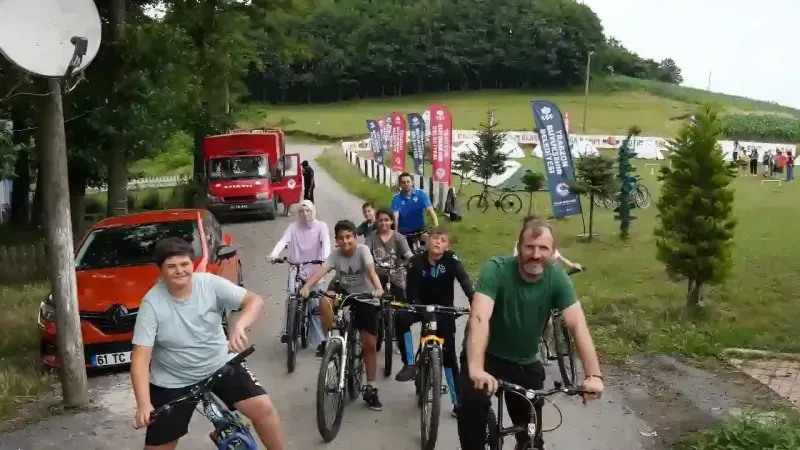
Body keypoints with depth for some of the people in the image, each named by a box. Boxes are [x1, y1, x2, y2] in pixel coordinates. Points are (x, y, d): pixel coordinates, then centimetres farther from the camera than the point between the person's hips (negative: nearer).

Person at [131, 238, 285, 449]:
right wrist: (143, 404, -35)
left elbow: (254, 301, -17)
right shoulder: (152, 303, -20)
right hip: (173, 381, -1)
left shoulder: (210, 283, -15)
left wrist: (239, 325, -39)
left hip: (220, 364, 1)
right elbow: (141, 357, -22)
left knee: (263, 408, -13)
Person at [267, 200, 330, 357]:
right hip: (296, 269, 1)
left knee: (316, 304, -2)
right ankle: (286, 331, -2)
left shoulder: (321, 226, -1)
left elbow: (326, 242, -17)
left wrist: (326, 257, -38)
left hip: (314, 270, -1)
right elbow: (283, 241, -13)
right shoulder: (293, 227, 2)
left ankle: (321, 341, 4)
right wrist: (273, 254, -33)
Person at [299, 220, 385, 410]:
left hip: (365, 297, -3)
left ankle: (370, 389, 5)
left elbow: (371, 270, -35)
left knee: (370, 344, -6)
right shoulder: (335, 254, -11)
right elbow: (321, 271, -27)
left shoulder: (362, 250, -18)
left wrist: (378, 289, -54)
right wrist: (306, 286, -46)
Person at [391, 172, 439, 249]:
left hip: (419, 231, 1)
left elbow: (430, 210, -17)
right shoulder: (396, 198, -9)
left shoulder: (421, 194, -7)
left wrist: (436, 226, -32)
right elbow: (395, 216, -20)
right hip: (403, 233, 0)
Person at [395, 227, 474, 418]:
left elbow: (464, 280, -31)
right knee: (400, 318, -31)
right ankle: (409, 365, -18)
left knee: (449, 355, -4)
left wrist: (475, 301, -47)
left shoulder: (451, 260, -16)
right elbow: (411, 289, -19)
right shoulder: (417, 261, -15)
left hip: (444, 310, -1)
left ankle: (458, 402, 6)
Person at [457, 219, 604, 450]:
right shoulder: (496, 270, -25)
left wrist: (593, 375, -36)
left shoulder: (557, 279, -15)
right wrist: (476, 369, -53)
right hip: (487, 356, -3)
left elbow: (578, 325, -22)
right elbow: (479, 318, -38)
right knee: (472, 402, -32)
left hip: (526, 363, 4)